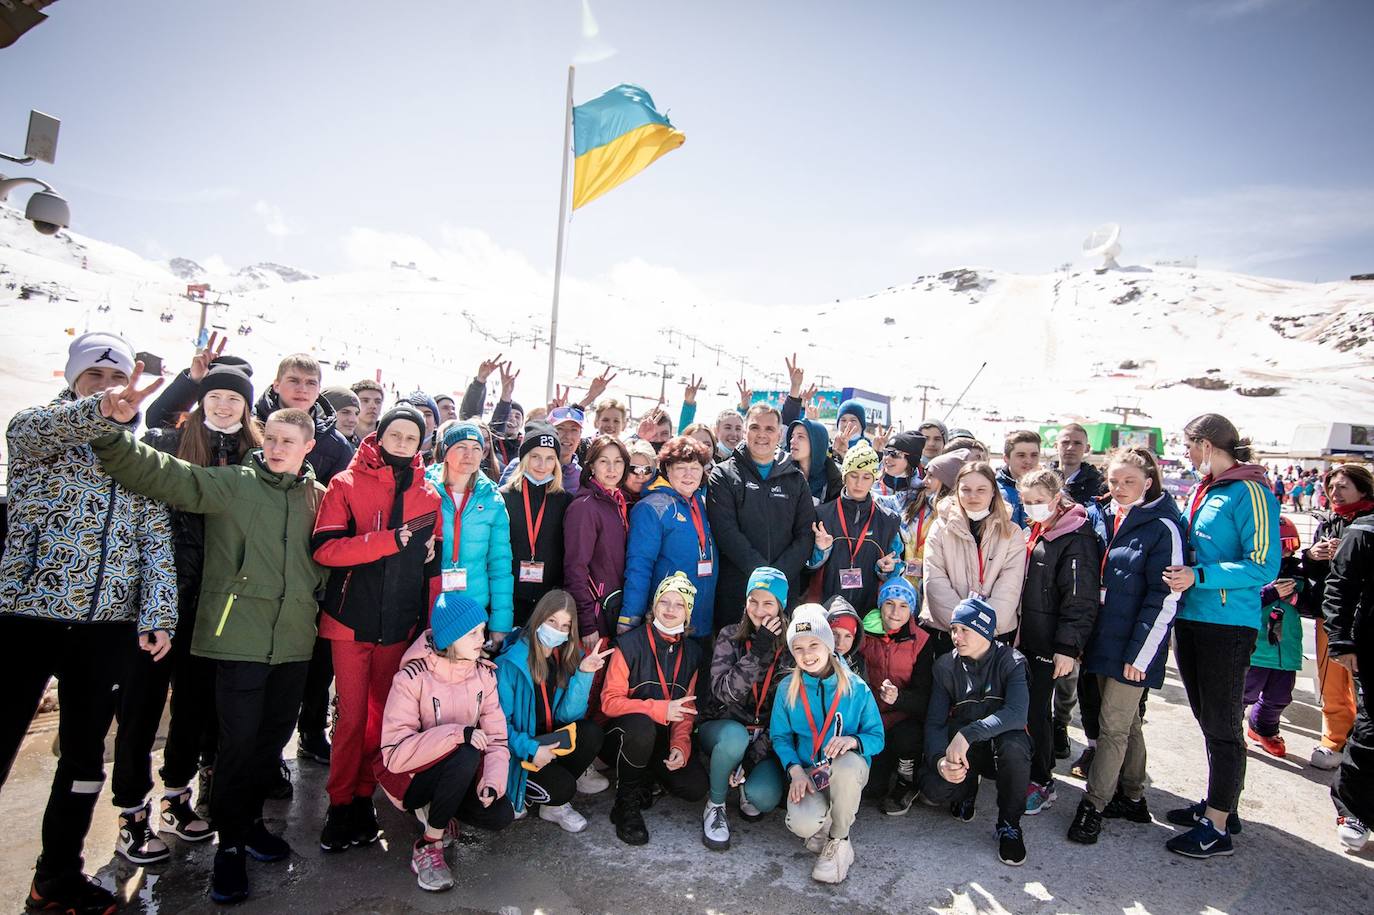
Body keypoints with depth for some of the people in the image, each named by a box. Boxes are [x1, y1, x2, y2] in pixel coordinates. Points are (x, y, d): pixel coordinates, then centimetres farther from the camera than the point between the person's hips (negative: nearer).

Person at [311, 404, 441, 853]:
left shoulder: (428, 494, 6)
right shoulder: (346, 484, -3)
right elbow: (324, 548, -15)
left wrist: (429, 620, 8)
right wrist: (389, 539, -23)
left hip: (399, 623, 3)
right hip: (351, 619, -2)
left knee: (382, 712, 11)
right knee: (351, 714, 4)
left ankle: (362, 796, 27)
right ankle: (340, 802, 21)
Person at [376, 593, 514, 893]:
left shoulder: (484, 674, -7)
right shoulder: (412, 678, -21)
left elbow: (496, 739, -10)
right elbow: (394, 753, -28)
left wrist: (492, 781, -29)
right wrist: (457, 734, -37)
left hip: (461, 775, 5)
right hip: (411, 777, -5)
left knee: (500, 815, -19)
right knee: (467, 754, -33)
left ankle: (433, 809, 9)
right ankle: (428, 845, -14)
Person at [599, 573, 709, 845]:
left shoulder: (692, 652, 3)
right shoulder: (630, 644, -12)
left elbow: (687, 707, 5)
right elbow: (610, 701, -15)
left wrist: (680, 745, -12)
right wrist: (660, 709, -26)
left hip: (664, 741, 4)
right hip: (622, 736, -4)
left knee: (696, 787, -19)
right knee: (642, 724, -37)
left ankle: (646, 778, 14)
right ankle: (626, 803, -13)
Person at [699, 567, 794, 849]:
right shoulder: (730, 636, -5)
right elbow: (722, 691, -18)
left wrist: (752, 758, -15)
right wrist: (759, 651, -26)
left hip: (767, 738, 1)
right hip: (724, 727, 0)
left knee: (764, 798, -27)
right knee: (735, 736, -36)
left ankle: (748, 785, 12)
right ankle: (715, 806, -9)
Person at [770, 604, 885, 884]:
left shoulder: (856, 687, -7)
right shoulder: (787, 688, -3)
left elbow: (876, 737, -5)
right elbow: (779, 736, 1)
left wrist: (852, 740, -27)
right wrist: (795, 770, -16)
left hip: (850, 770, 0)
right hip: (807, 771, 1)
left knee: (847, 762, -39)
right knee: (803, 825, -31)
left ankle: (839, 841, -11)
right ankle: (824, 819, 11)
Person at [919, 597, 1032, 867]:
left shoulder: (1011, 661, -14)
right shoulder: (946, 666, -5)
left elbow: (1017, 713, -32)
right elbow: (934, 721, -9)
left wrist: (967, 735, -42)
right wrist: (939, 760, -29)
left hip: (1000, 742, -2)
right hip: (961, 749, 2)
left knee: (1014, 744, -37)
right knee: (934, 789, -26)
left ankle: (1009, 825, -12)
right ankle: (968, 788, 13)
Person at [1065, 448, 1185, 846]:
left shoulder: (1163, 528, -13)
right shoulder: (1105, 520, 8)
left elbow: (1165, 599, -15)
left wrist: (1140, 653, -16)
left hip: (1133, 648, -7)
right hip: (1103, 640, 7)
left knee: (1113, 727, 0)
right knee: (1126, 722, 18)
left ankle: (1093, 805, 11)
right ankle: (1132, 798, 31)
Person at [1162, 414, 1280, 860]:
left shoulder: (1250, 492, -13)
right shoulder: (1201, 492, 12)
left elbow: (1264, 566, -19)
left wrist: (1199, 576, -24)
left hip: (1227, 625, -8)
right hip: (1190, 619, 8)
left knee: (1222, 726, 1)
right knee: (1207, 720, 18)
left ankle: (1216, 827, 10)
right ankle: (1218, 802, 33)